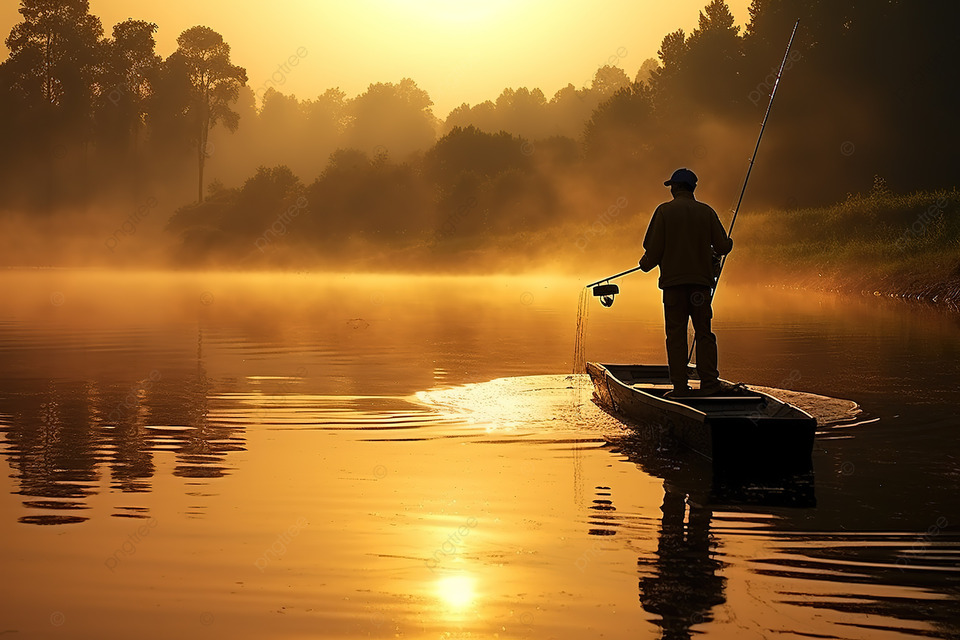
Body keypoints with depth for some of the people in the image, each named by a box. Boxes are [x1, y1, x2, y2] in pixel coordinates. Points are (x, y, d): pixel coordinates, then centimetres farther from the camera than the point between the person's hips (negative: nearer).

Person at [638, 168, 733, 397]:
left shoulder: (664, 211, 0)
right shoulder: (707, 211, 7)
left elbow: (654, 249, -4)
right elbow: (722, 246, 5)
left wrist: (646, 264, 16)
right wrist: (728, 245, 29)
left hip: (674, 280, -2)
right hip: (702, 280, 2)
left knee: (676, 334, 0)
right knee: (704, 332, 7)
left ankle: (680, 385, -3)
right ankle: (709, 381, -1)